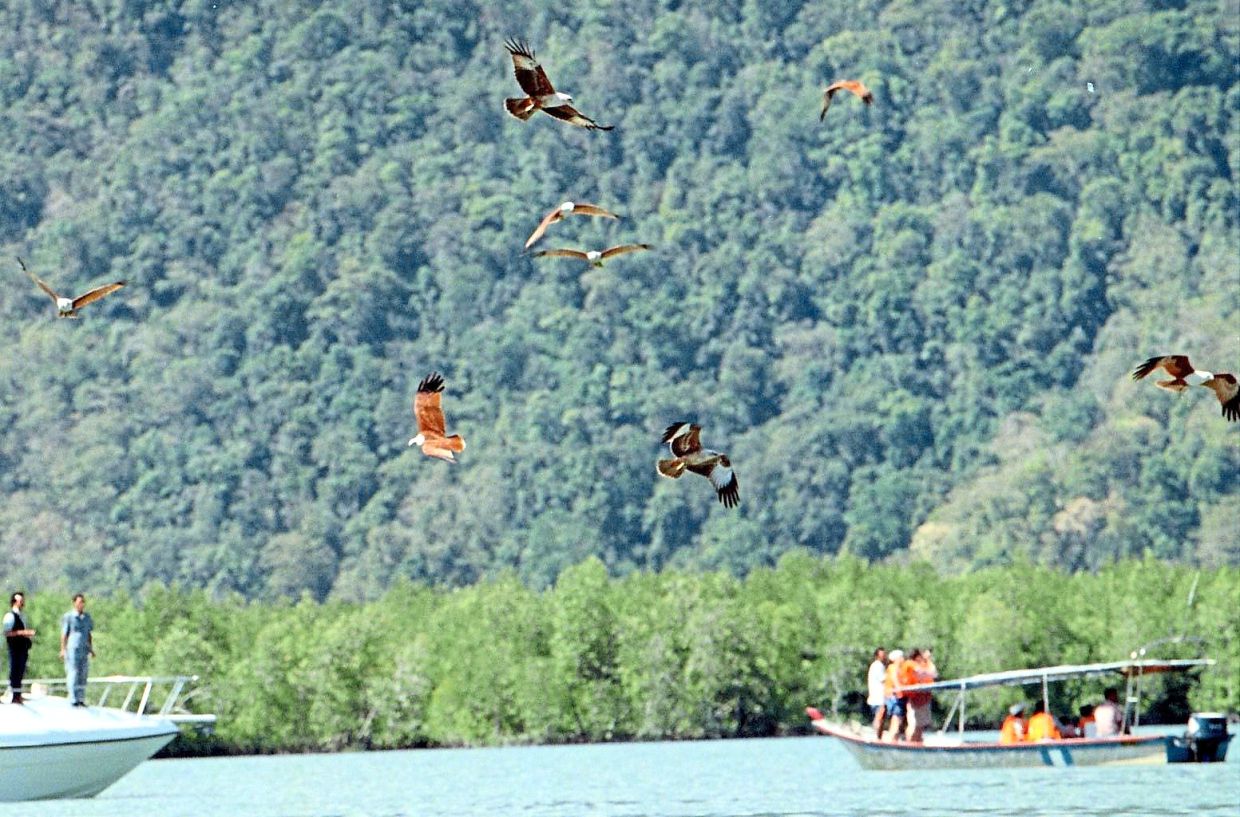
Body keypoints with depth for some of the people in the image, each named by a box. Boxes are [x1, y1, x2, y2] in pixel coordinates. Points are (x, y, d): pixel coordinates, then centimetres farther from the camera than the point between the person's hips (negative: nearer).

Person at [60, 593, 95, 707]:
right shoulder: (68, 617, -2)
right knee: (73, 674, -7)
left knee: (83, 675, 3)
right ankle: (74, 699, -6)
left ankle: (81, 699, 5)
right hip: (72, 649, -5)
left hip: (84, 649, 5)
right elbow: (64, 635, -1)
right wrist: (63, 650, -6)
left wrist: (91, 649, 15)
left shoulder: (87, 617, 12)